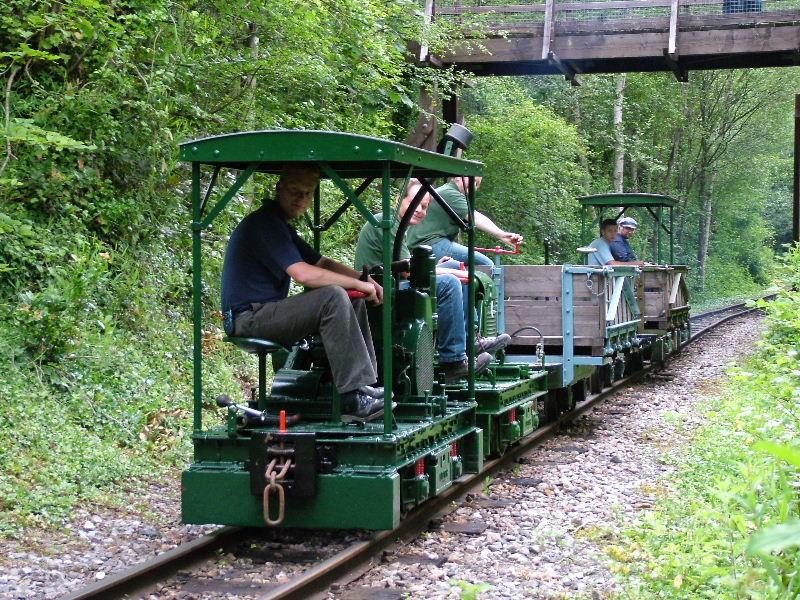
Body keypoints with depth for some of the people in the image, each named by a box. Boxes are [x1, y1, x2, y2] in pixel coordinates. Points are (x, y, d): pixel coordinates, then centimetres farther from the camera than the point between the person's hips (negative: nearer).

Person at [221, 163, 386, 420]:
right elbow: (303, 274, -25)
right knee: (334, 298, -27)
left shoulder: (280, 225, 19)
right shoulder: (264, 223, -15)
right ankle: (353, 398, -28)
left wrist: (366, 281, 3)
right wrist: (358, 284, -15)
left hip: (267, 311, 11)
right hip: (249, 318, -11)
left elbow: (322, 263, 20)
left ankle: (366, 386, 2)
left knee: (354, 302, 7)